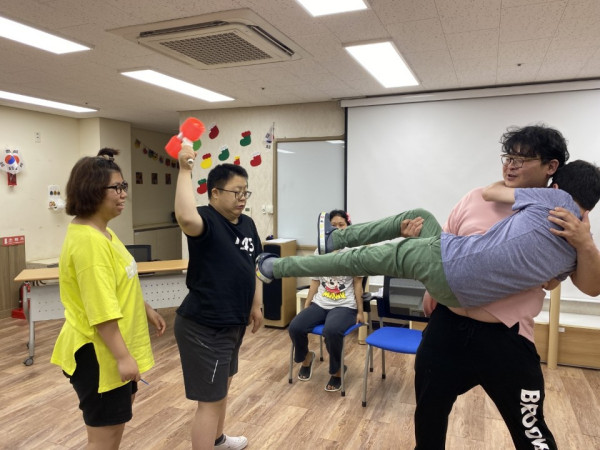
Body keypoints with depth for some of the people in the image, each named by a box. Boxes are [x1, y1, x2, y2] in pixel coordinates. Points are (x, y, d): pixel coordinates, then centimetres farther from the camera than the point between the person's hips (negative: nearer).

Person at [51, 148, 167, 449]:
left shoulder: (102, 232, 7)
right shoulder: (88, 241, -26)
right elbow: (100, 310, -28)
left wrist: (147, 310, 21)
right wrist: (123, 356, -25)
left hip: (114, 348, 10)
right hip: (97, 352, -10)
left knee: (118, 418, 26)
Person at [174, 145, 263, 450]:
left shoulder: (247, 224, 5)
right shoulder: (206, 221, -19)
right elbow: (185, 218, -45)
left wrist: (256, 305, 16)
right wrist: (184, 170, -39)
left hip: (232, 323, 9)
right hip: (203, 327, -9)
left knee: (223, 385, 28)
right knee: (209, 399, 0)